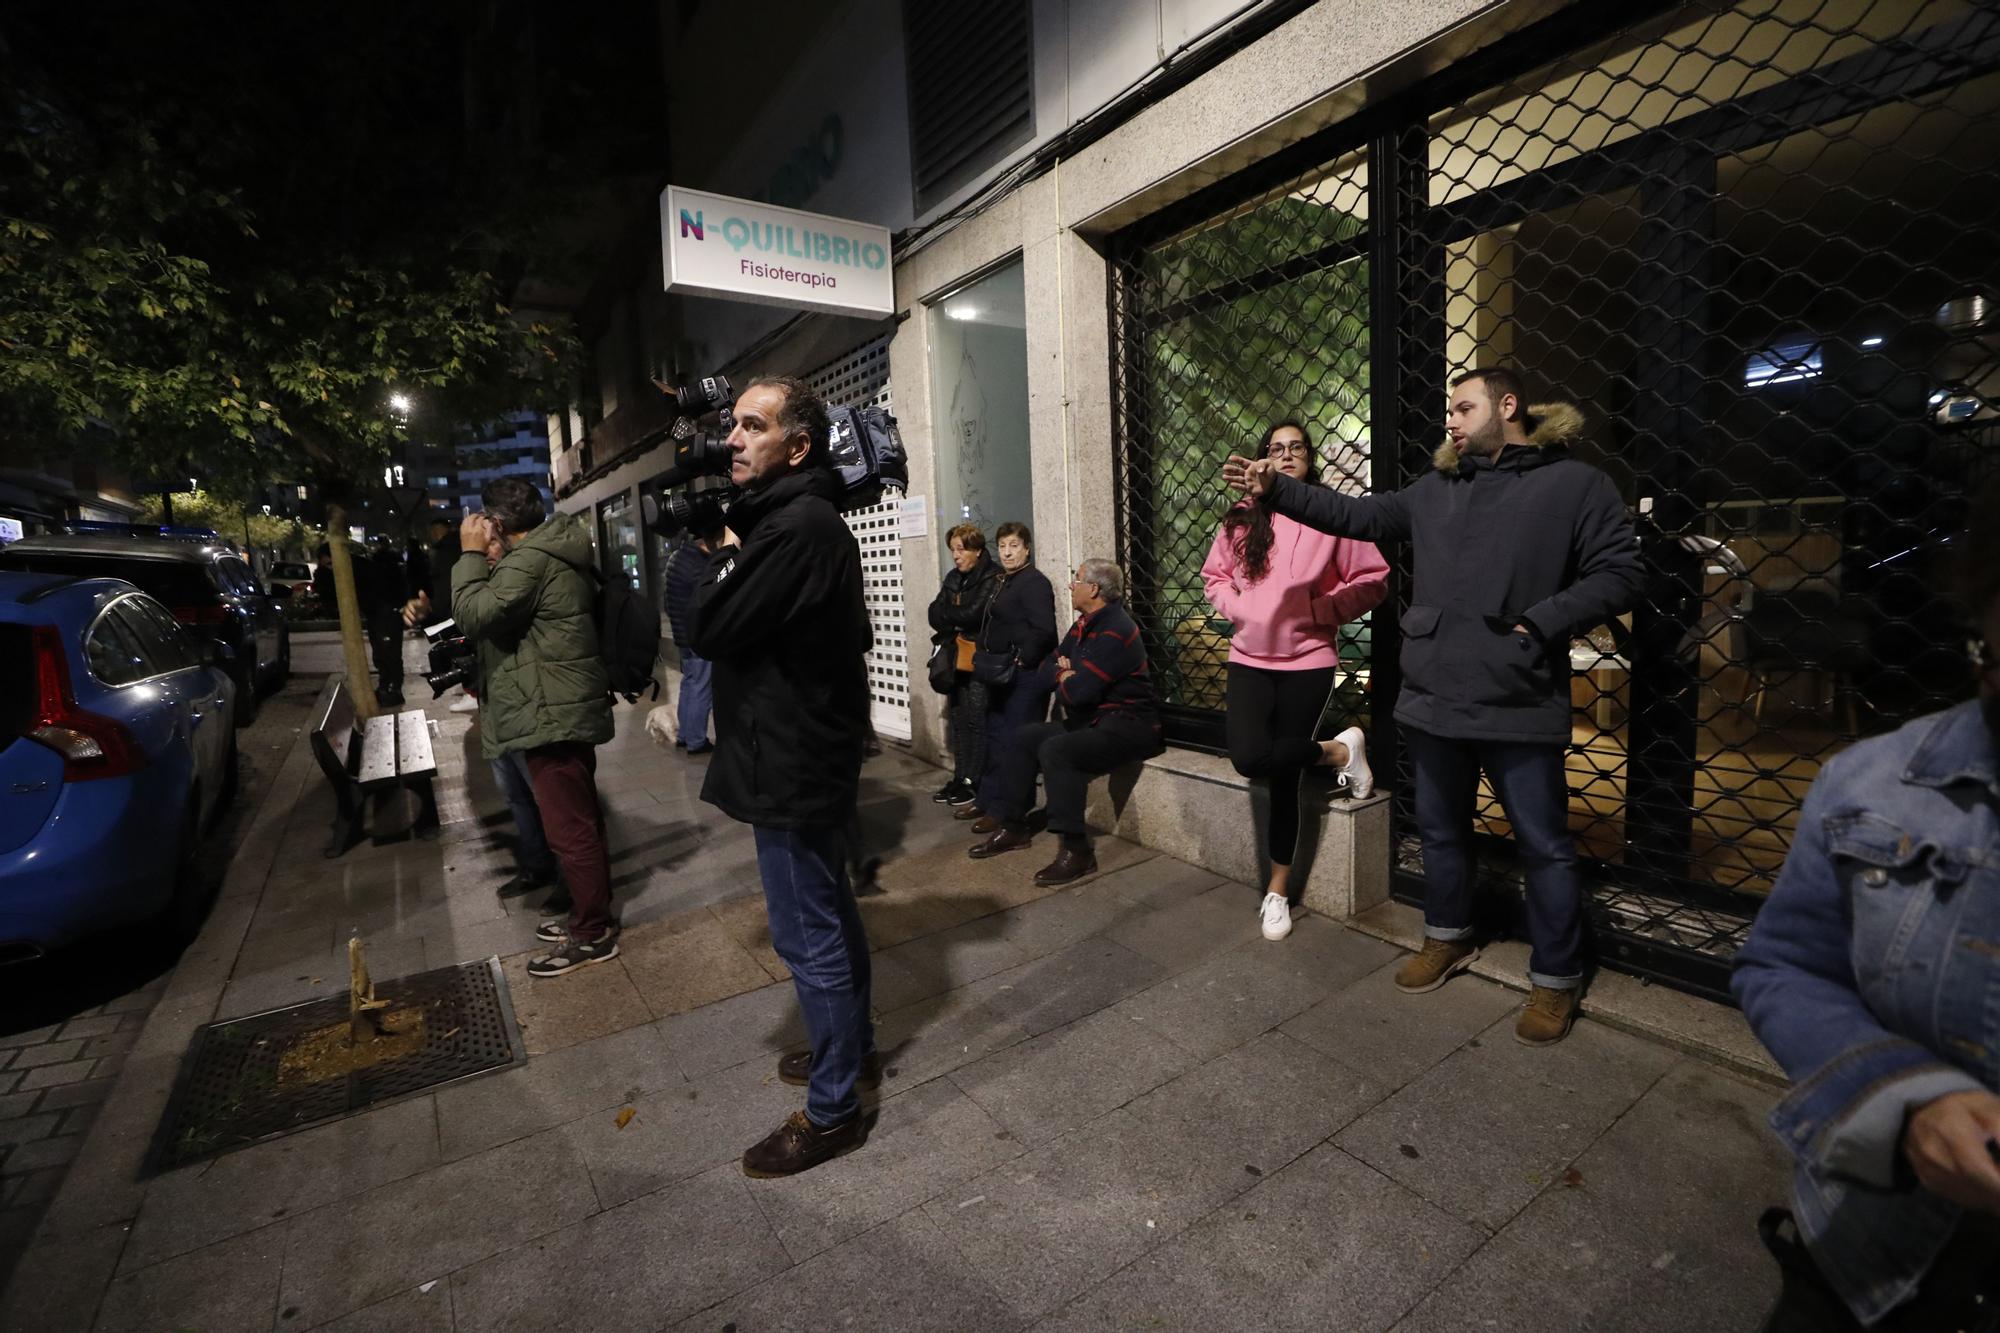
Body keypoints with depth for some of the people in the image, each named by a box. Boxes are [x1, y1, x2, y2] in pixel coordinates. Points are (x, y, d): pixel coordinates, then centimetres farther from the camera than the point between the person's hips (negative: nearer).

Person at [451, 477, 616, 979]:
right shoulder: (553, 551, 17)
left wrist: (471, 554, -10)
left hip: (552, 712, -11)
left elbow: (474, 615, -19)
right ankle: (591, 915, 30)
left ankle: (592, 934, 6)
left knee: (569, 828, -3)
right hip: (568, 707, 11)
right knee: (580, 820, 18)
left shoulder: (529, 559, -16)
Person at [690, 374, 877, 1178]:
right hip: (810, 757, 11)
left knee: (807, 935, 1)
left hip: (793, 766, -11)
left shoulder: (799, 526, -21)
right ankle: (852, 1049, 40)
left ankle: (832, 1110, 18)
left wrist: (729, 551, -3)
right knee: (829, 914, 21)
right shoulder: (795, 519, 13)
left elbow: (711, 629, -19)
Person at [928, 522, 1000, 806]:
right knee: (959, 719, 8)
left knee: (976, 721, -6)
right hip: (956, 658, 6)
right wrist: (958, 620, -11)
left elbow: (973, 615, -18)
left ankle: (975, 782, 2)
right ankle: (960, 778, 15)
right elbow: (935, 616, 6)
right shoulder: (953, 578, 14)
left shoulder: (993, 578, -7)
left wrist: (946, 613, -2)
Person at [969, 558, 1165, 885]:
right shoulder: (1083, 626, 12)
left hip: (1126, 726, -11)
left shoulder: (1114, 632, -21)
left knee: (1056, 750, -30)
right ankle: (1012, 827, 16)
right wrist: (1065, 675, -11)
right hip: (1092, 720, 11)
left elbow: (1078, 692, -28)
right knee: (1024, 739, 10)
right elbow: (1046, 675, 11)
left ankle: (1077, 851, -25)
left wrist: (1063, 680, -5)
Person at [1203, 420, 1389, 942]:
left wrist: (1320, 610, -12)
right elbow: (1214, 576, 15)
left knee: (1285, 773, 3)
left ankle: (1278, 890, 22)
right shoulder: (1241, 520, 3)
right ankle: (1339, 750, 16)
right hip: (1250, 659, 3)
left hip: (1308, 662, -3)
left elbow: (1372, 581, -1)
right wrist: (1236, 607, -3)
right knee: (1250, 758, -17)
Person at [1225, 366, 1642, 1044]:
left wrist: (1541, 622, -17)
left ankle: (1556, 980, 25)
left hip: (1520, 705, -5)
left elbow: (1617, 575, -5)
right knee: (1440, 830, 18)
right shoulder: (1435, 490, 12)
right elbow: (1358, 514, 8)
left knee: (1544, 847, 7)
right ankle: (1448, 939, 39)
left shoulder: (1576, 484, -2)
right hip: (1435, 700, 5)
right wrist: (1277, 490, 0)